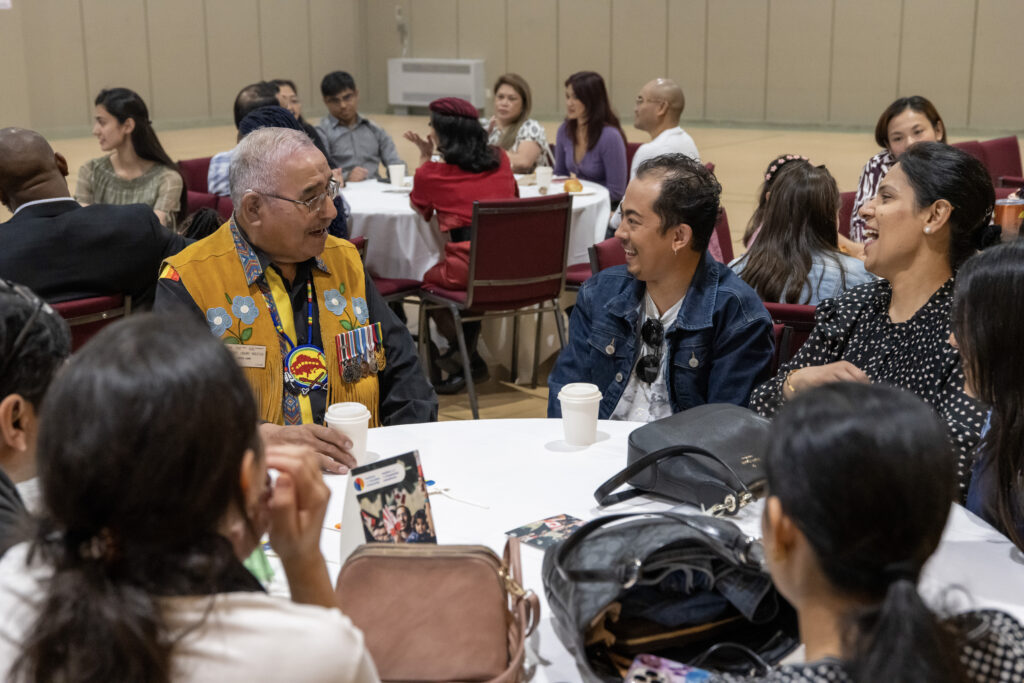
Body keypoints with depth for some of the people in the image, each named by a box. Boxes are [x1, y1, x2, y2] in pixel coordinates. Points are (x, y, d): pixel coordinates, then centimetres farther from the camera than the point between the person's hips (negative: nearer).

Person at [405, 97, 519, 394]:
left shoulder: (432, 173, 1)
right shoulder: (500, 160, 11)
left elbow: (419, 206, 24)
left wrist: (425, 157, 30)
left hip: (467, 268, -5)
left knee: (430, 280, 26)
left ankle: (469, 362, 26)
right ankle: (466, 358, 29)